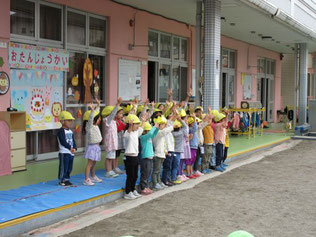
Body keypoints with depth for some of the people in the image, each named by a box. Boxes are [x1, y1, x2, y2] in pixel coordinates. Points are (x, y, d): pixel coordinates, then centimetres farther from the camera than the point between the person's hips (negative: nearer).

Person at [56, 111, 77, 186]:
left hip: (71, 153, 8)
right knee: (63, 167, -3)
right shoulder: (61, 131, -12)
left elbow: (73, 141, 12)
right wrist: (70, 147, -24)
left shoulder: (70, 131, 14)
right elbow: (63, 141, -21)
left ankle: (66, 179, 24)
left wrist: (74, 148, -5)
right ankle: (61, 180, 7)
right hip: (64, 153, -8)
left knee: (69, 168, 13)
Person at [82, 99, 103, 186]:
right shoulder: (89, 126, -13)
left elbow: (96, 113, 21)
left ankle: (93, 177, 32)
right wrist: (92, 110, -44)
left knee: (93, 163, 19)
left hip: (96, 147, 9)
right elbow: (90, 118, -33)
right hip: (92, 147, -9)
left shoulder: (95, 126, 10)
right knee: (90, 163, -9)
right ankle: (86, 180, -8)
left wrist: (98, 105, 24)